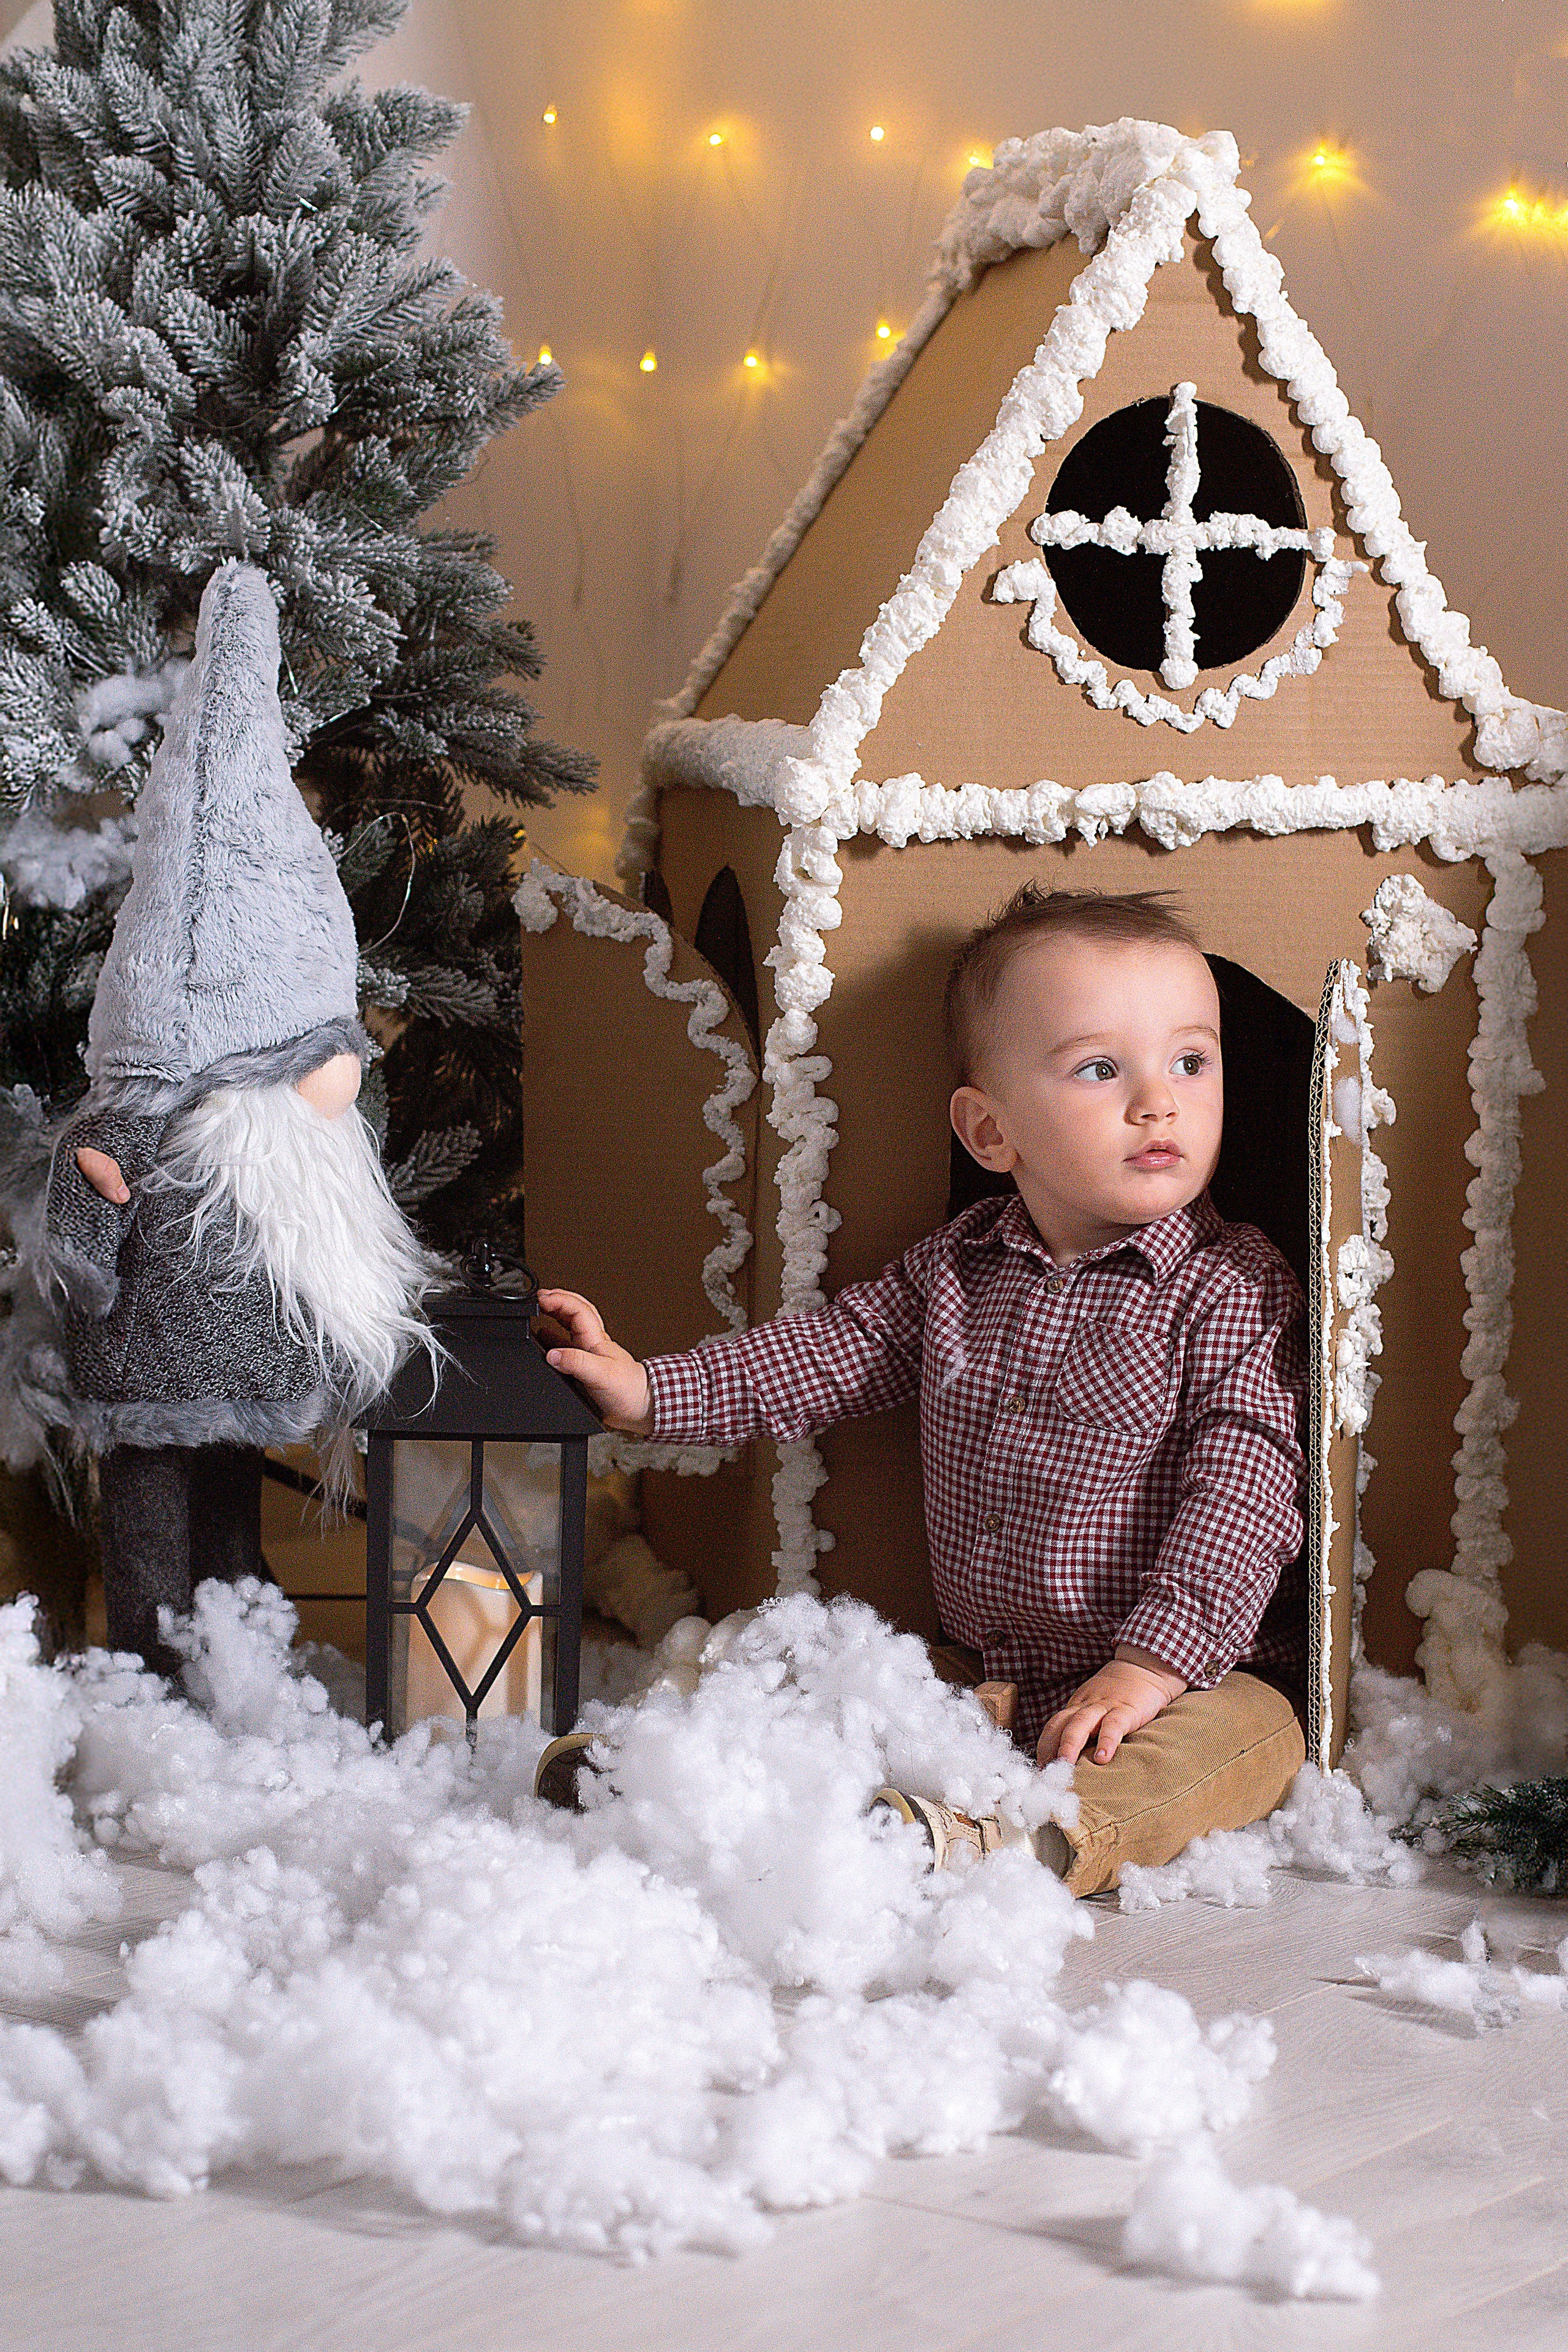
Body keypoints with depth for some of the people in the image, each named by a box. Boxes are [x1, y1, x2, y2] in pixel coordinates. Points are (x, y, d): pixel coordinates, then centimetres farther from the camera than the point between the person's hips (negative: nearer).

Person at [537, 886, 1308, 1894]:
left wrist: (1153, 1663, -27)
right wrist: (650, 1389, 6)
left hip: (1192, 1672, -6)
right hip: (983, 1673, 6)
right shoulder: (957, 1267, 6)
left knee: (1246, 1736, -35)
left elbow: (1244, 1484, -17)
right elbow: (831, 1352, 15)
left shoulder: (1234, 1291, -10)